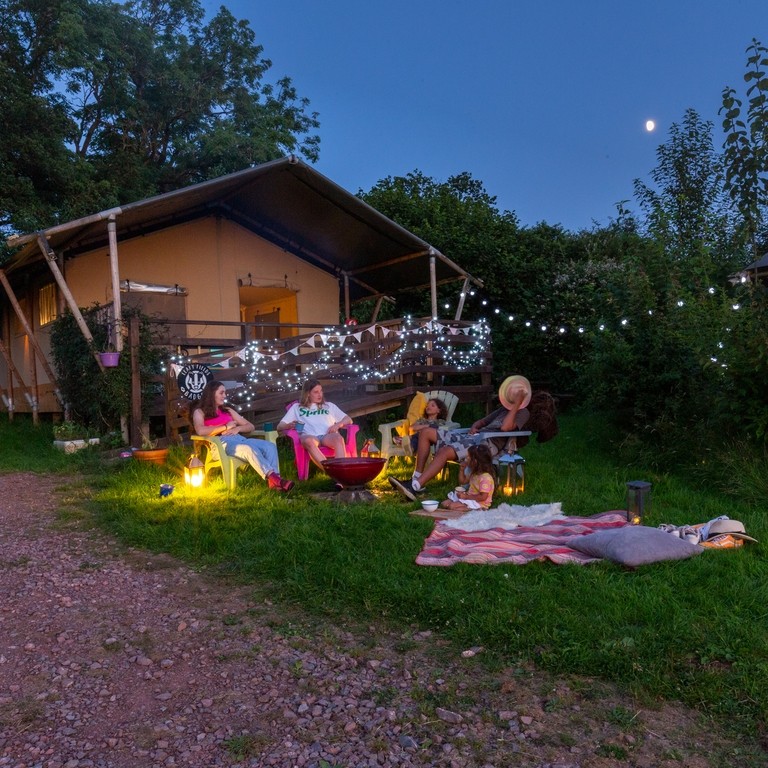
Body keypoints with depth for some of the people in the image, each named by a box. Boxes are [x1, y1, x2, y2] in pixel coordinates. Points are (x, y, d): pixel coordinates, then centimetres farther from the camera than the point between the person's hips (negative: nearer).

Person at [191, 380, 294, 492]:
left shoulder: (228, 410, 30)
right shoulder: (200, 411, 13)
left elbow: (250, 426, 26)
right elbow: (201, 431, -11)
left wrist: (237, 428, 3)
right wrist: (226, 427, -4)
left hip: (238, 439, 6)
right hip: (220, 443, -6)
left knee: (270, 446, -23)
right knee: (249, 449, -37)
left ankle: (275, 479, -44)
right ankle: (272, 477, -49)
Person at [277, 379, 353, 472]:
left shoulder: (329, 406, 32)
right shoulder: (297, 407, 28)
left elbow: (348, 420, 27)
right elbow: (279, 427, 20)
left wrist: (338, 425, 3)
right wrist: (289, 425, -6)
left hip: (328, 436, 2)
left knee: (338, 438, -36)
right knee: (307, 440, -40)